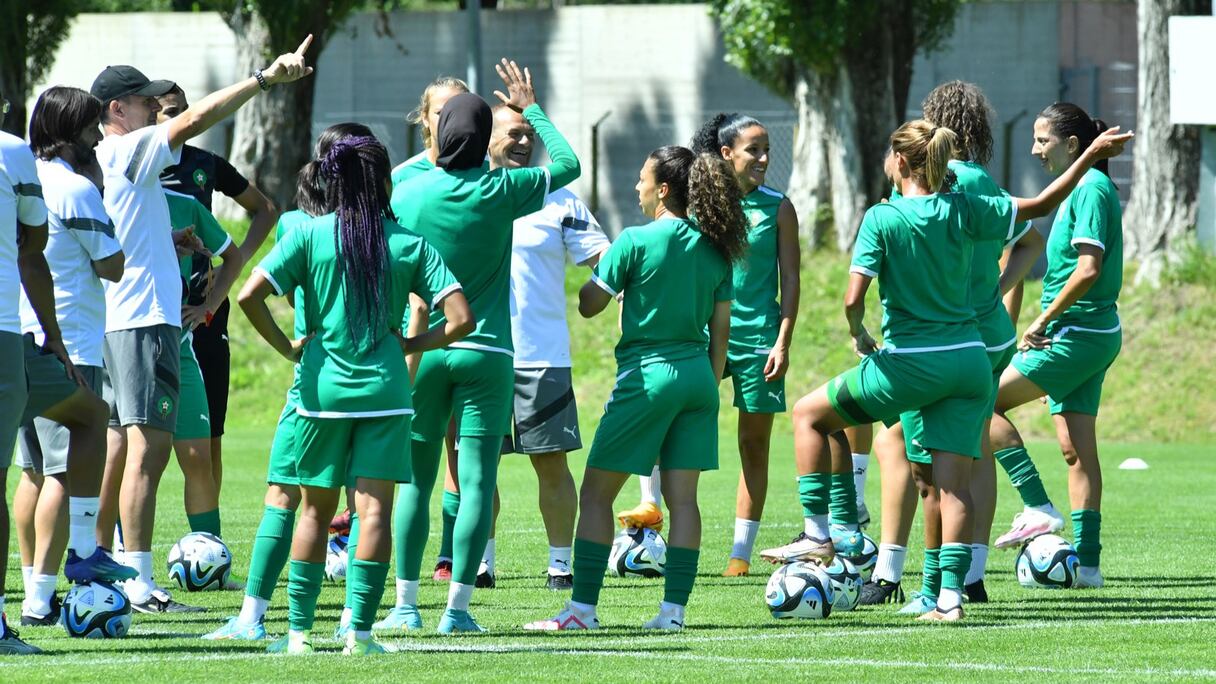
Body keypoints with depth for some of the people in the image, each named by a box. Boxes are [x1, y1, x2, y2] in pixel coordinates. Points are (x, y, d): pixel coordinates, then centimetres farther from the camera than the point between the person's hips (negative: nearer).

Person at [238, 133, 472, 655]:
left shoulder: (309, 235, -2)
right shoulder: (410, 245, -1)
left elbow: (250, 297, -10)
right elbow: (461, 319, -7)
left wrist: (287, 347, 2)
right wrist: (414, 344, 9)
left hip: (322, 390, 1)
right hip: (383, 391, -1)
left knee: (315, 509, 11)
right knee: (374, 508, 0)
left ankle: (298, 630, 10)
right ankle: (360, 631, -6)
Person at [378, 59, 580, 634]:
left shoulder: (407, 193, -3)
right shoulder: (499, 192, -5)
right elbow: (567, 164, 11)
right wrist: (531, 110, 21)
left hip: (422, 349, 1)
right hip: (486, 351, -1)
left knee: (415, 480, 8)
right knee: (477, 482, -2)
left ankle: (406, 604, 6)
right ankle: (457, 607, -7)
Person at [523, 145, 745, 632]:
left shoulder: (636, 241, -11)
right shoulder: (714, 248, 7)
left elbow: (590, 304, -4)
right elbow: (720, 329, 10)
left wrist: (598, 264, 14)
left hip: (647, 374, -6)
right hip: (697, 375, 6)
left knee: (596, 494, 2)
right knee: (682, 496, 6)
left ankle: (583, 607, -1)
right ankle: (674, 607, 1)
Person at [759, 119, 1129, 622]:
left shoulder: (883, 218, -9)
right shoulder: (964, 210, 2)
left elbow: (853, 297, -16)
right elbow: (1041, 206, 9)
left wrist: (859, 335, 5)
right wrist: (1091, 156, 17)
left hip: (909, 361, -4)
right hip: (969, 361, 4)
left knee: (810, 414, 16)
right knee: (954, 478, 2)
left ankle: (818, 535, 13)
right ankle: (950, 594, -5)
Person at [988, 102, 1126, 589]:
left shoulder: (1090, 188, -14)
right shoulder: (1084, 188, 16)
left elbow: (1088, 269, -22)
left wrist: (1042, 322, -15)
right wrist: (1049, 324, 15)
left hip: (1077, 336, -10)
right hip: (1087, 336, 10)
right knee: (1076, 448, 9)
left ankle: (1038, 508, -9)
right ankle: (1087, 561, 9)